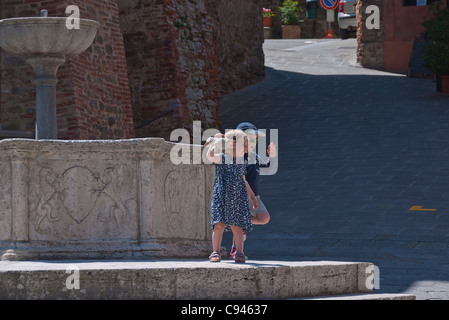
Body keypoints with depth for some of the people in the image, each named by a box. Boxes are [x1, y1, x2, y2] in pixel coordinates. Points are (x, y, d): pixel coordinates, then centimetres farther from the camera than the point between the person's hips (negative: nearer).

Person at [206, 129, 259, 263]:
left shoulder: (241, 162, 15)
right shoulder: (221, 158, -1)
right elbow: (210, 155, -24)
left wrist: (252, 197, 29)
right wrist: (216, 143, -8)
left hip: (238, 197, 4)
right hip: (221, 195, -4)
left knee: (237, 226, -2)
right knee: (219, 225, -9)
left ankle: (239, 253, 2)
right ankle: (215, 252, -5)